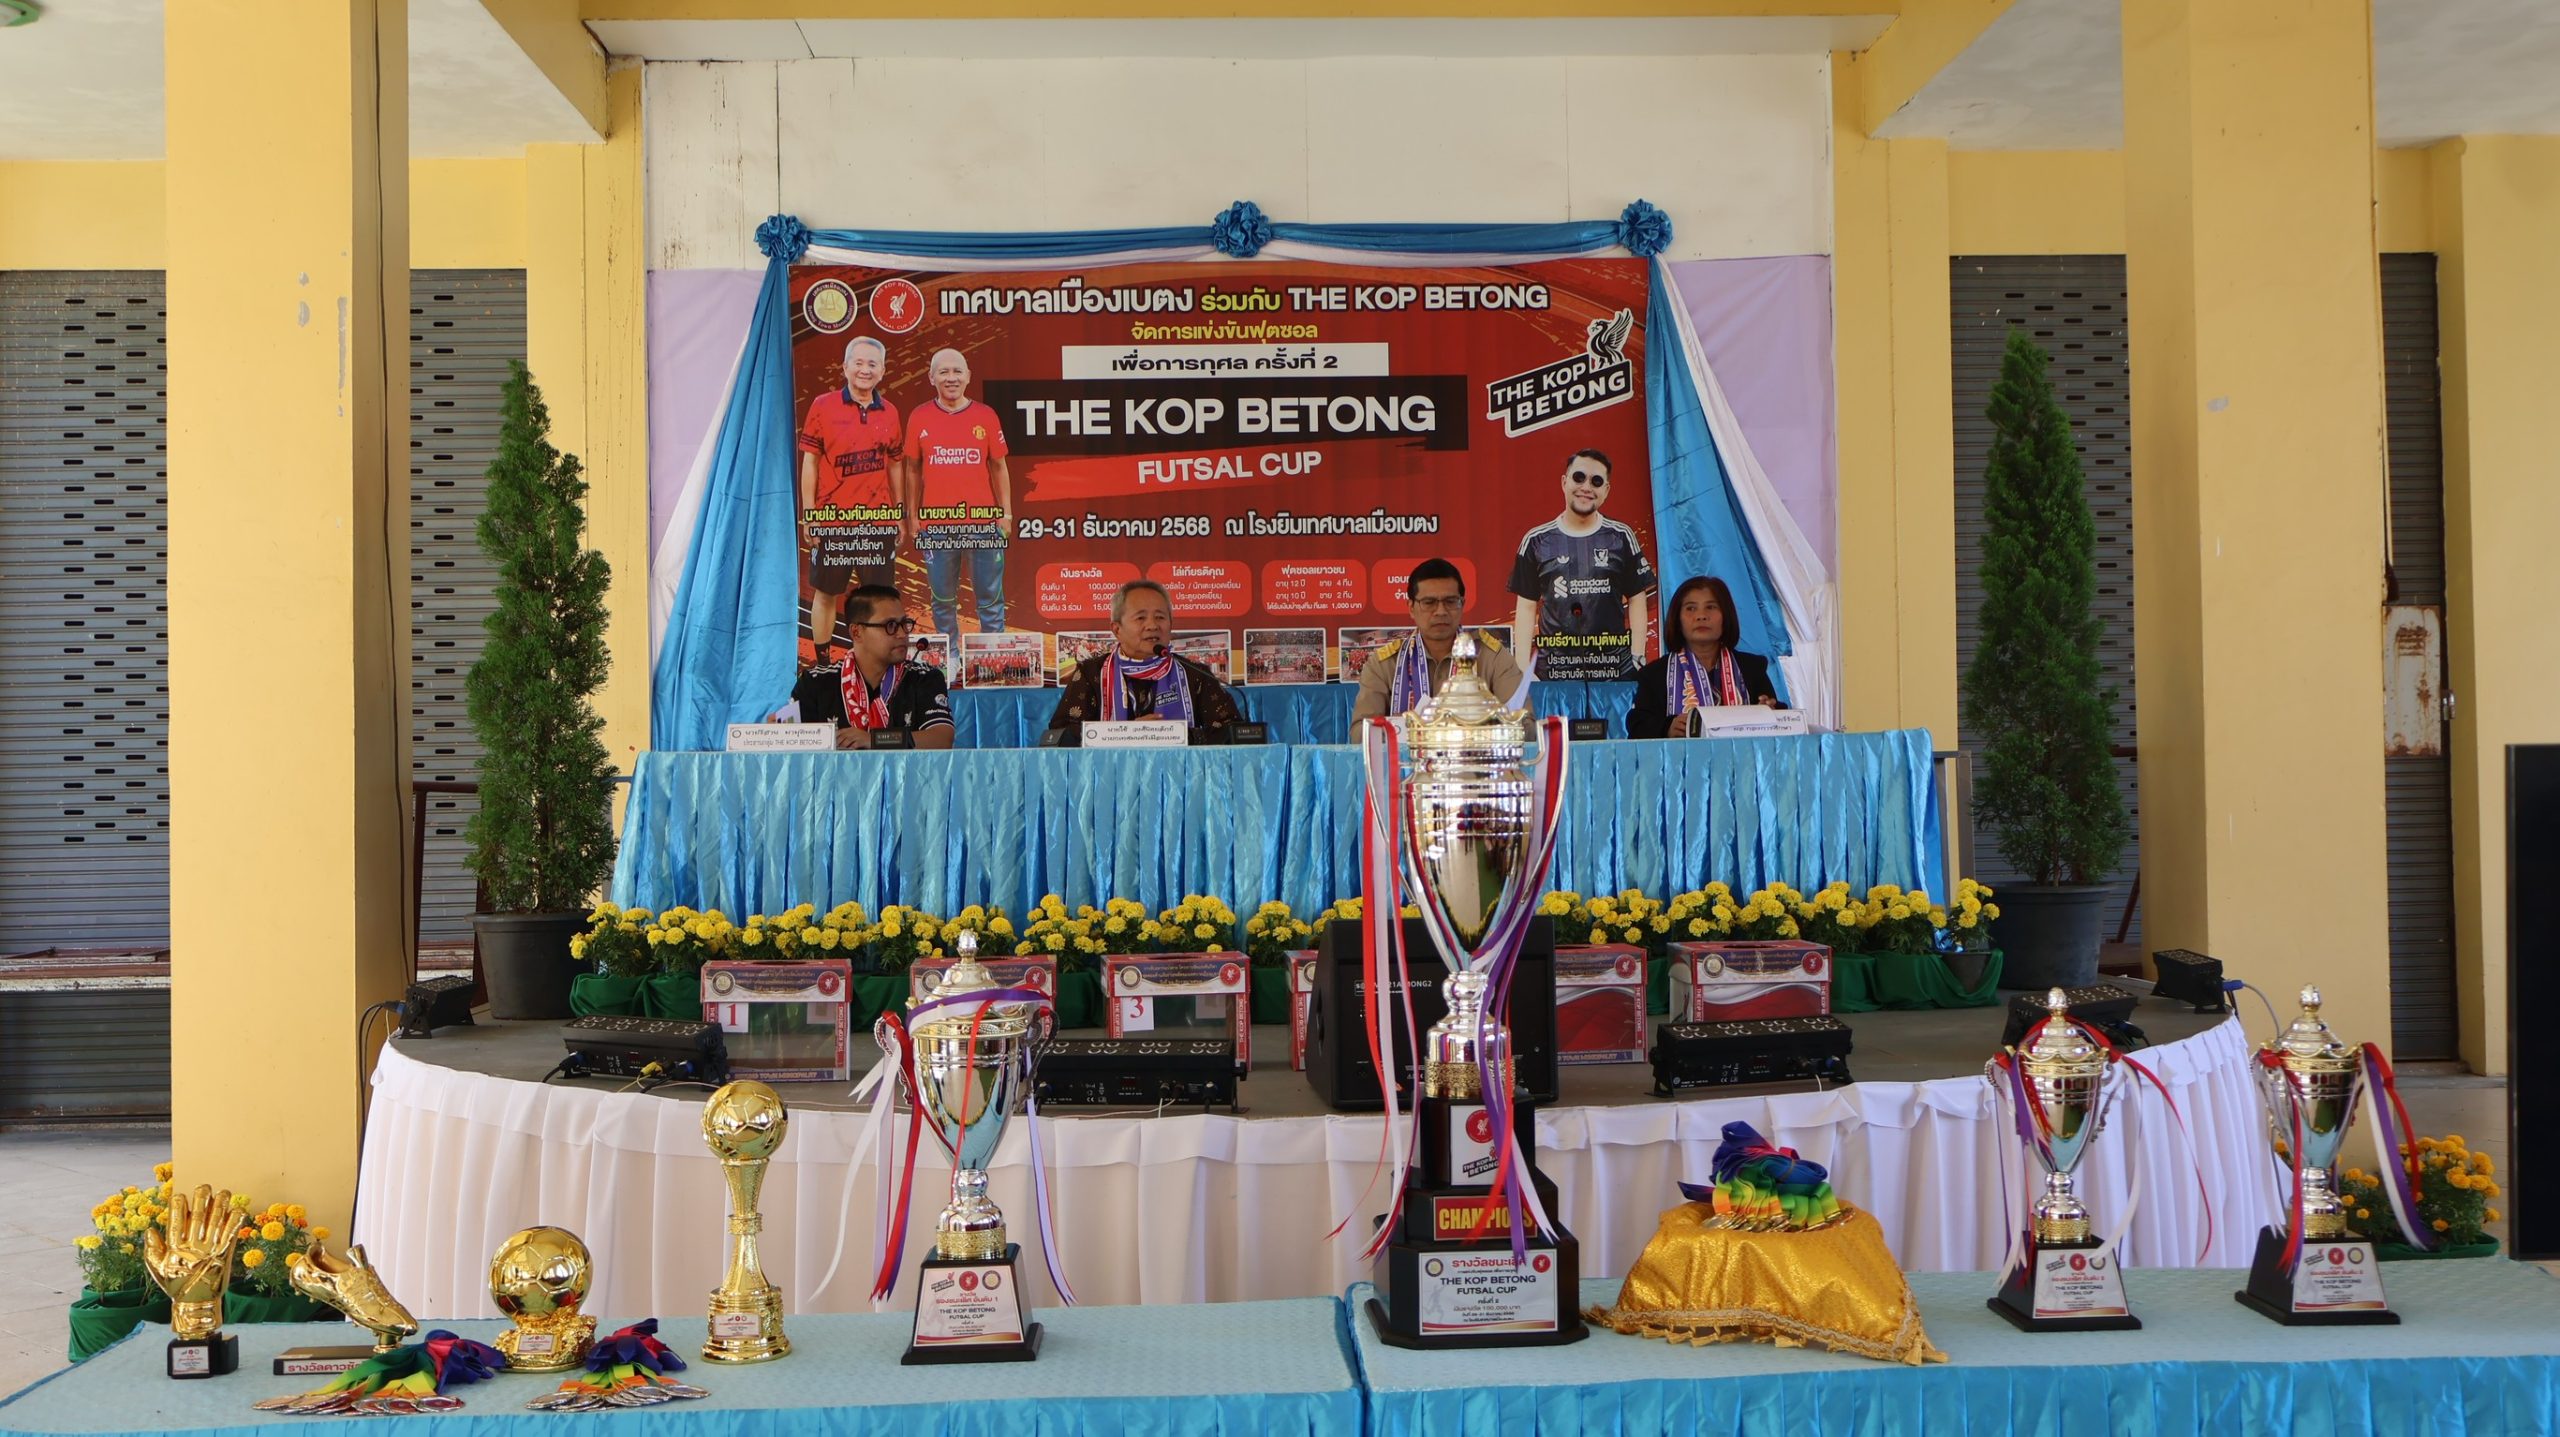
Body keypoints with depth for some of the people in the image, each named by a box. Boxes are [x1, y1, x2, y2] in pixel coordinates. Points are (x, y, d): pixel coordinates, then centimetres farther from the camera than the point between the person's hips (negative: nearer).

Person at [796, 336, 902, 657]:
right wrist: (808, 516, -5)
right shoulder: (823, 406, -2)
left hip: (878, 519, 2)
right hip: (832, 519, -2)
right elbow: (809, 462, -1)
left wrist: (899, 516, 12)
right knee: (825, 593, 7)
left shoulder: (889, 413, 7)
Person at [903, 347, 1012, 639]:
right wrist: (912, 516, 6)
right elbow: (913, 470, 10)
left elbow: (998, 467, 8)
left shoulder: (986, 416, 3)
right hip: (936, 525, 0)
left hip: (983, 521, 0)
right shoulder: (919, 418, 4)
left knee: (990, 598, 3)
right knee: (943, 600, 8)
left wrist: (1006, 513, 4)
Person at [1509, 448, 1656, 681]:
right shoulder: (1536, 541, 6)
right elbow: (1526, 607, 8)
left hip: (1614, 670, 0)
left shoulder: (1621, 538, 6)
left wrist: (1638, 662, 1)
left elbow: (1637, 601, 9)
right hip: (1553, 670, 0)